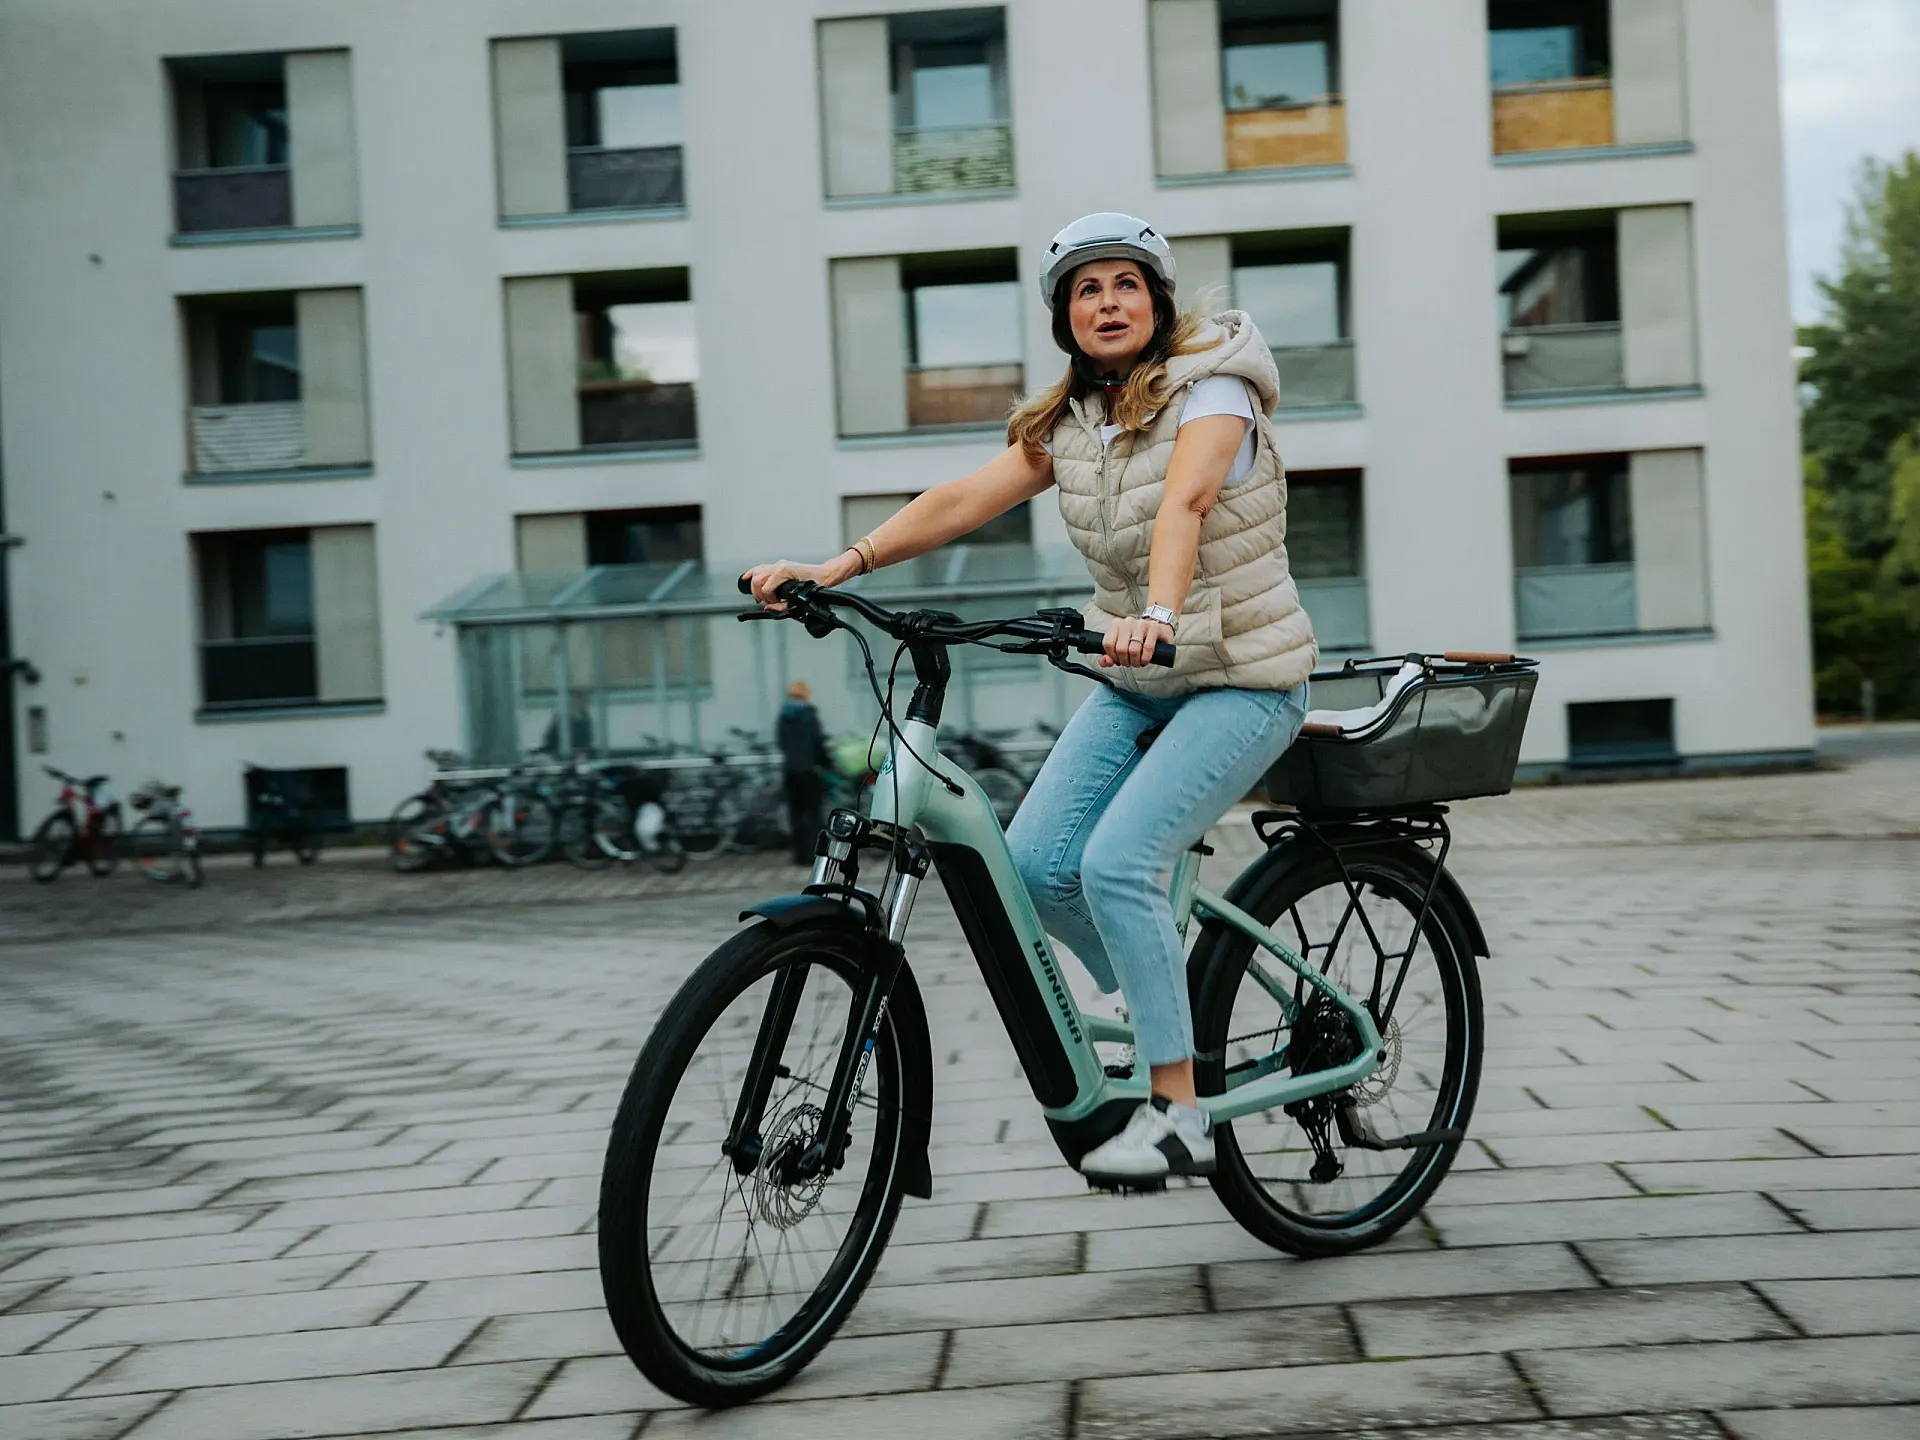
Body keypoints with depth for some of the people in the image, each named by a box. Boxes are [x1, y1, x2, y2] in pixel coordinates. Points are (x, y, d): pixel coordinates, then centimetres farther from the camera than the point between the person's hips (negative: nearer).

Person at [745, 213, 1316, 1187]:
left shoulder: (1209, 387, -12)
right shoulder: (1068, 420, 6)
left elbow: (1184, 502, -32)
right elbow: (967, 498, -6)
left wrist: (1156, 613, -51)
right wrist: (835, 568, -18)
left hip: (1242, 679, -6)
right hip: (1135, 681, 7)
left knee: (1116, 862, -24)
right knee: (1035, 865, -8)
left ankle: (1179, 1119, -14)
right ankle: (1161, 1008, 18)